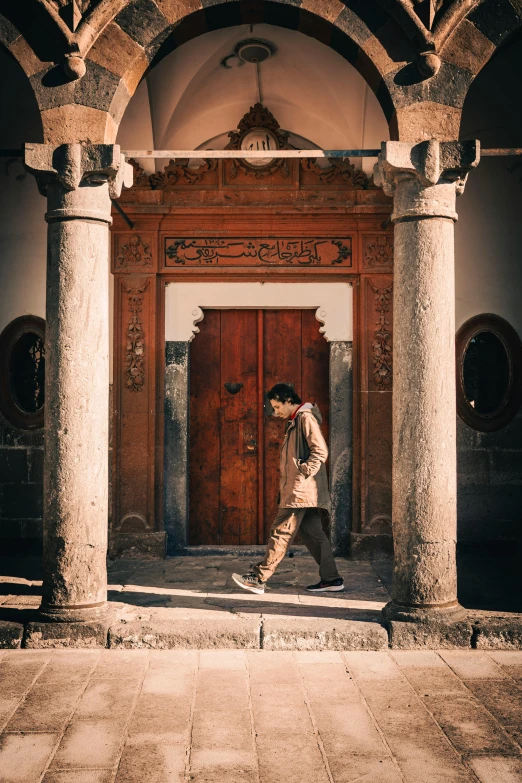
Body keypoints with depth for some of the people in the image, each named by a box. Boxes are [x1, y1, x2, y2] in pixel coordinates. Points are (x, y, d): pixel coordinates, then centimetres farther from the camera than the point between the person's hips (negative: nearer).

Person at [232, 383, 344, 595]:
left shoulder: (306, 417, -11)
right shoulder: (295, 421, 20)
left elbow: (320, 451, -19)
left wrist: (303, 474, -19)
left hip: (301, 490, -10)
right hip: (303, 492, 10)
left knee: (281, 532, -7)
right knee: (312, 533, 10)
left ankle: (258, 578, -4)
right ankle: (331, 579, 13)